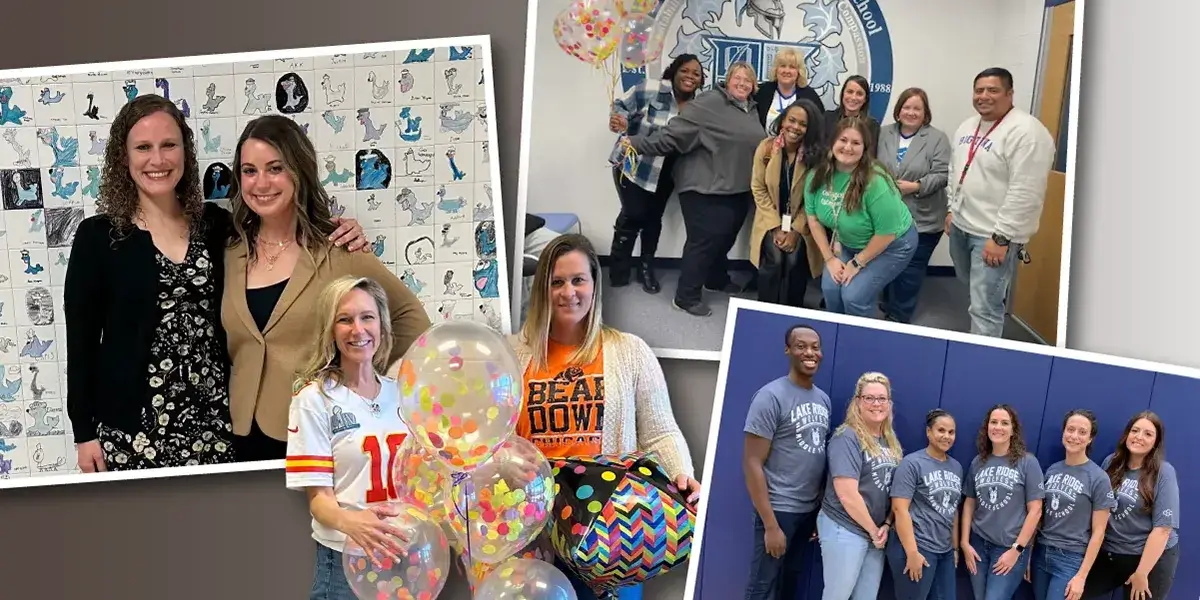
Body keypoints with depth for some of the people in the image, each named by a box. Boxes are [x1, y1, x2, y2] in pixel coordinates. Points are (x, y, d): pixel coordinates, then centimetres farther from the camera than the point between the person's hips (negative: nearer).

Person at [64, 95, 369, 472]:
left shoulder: (215, 224, 5)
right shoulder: (97, 236, -3)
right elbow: (81, 341, -1)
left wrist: (337, 238, -7)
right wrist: (84, 432, -2)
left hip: (213, 417, 3)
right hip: (131, 425, -2)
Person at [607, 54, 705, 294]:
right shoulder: (651, 89, -19)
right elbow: (621, 106, -12)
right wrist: (619, 121, -33)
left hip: (665, 171, 5)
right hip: (633, 164, -5)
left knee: (654, 217, 13)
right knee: (634, 214, -8)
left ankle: (646, 269, 28)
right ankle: (618, 271, 8)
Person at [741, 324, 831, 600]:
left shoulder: (823, 399, 9)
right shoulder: (771, 396, -12)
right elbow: (752, 463, -15)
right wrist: (770, 525, -17)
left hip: (810, 510, 7)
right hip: (778, 509, -7)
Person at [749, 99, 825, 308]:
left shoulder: (815, 154, -14)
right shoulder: (766, 148, -11)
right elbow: (759, 190, -5)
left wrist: (796, 230, -14)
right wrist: (776, 227, -10)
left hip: (801, 224, -1)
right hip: (771, 221, 1)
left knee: (794, 262, -19)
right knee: (774, 260, -18)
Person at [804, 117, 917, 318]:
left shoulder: (875, 181, -33)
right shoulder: (818, 175, -16)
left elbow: (886, 233, -26)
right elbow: (813, 218, -4)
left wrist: (857, 263, -17)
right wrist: (829, 258, -7)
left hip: (890, 245, -5)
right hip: (849, 243, 5)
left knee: (854, 296, -17)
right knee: (830, 288, -10)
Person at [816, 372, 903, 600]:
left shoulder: (891, 443, 11)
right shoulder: (847, 438, -12)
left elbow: (895, 490, 13)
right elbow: (847, 495, -18)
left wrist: (886, 526, -2)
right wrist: (873, 530, -10)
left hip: (878, 533, 7)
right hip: (845, 530, -7)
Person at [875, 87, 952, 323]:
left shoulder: (937, 139, -5)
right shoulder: (884, 135, 6)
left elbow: (942, 174, -10)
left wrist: (916, 186, -21)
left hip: (921, 220, -4)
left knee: (910, 270, 2)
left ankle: (899, 317, 13)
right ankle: (889, 308, 31)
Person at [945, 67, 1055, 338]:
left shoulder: (1026, 131, -18)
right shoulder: (967, 127, 10)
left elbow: (1025, 193, -23)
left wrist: (1001, 237, -23)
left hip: (994, 235, -9)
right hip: (960, 226, 9)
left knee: (985, 308, -8)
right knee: (977, 294, 23)